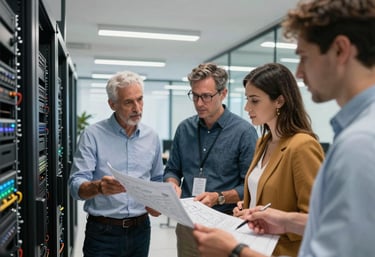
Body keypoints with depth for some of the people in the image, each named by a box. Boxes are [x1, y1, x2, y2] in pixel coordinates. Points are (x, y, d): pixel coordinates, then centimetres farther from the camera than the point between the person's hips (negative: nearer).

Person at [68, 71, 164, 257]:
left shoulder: (152, 137, 4)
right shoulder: (93, 135, -9)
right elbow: (76, 186, -13)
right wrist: (98, 187, -34)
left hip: (140, 229, 4)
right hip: (102, 232, -3)